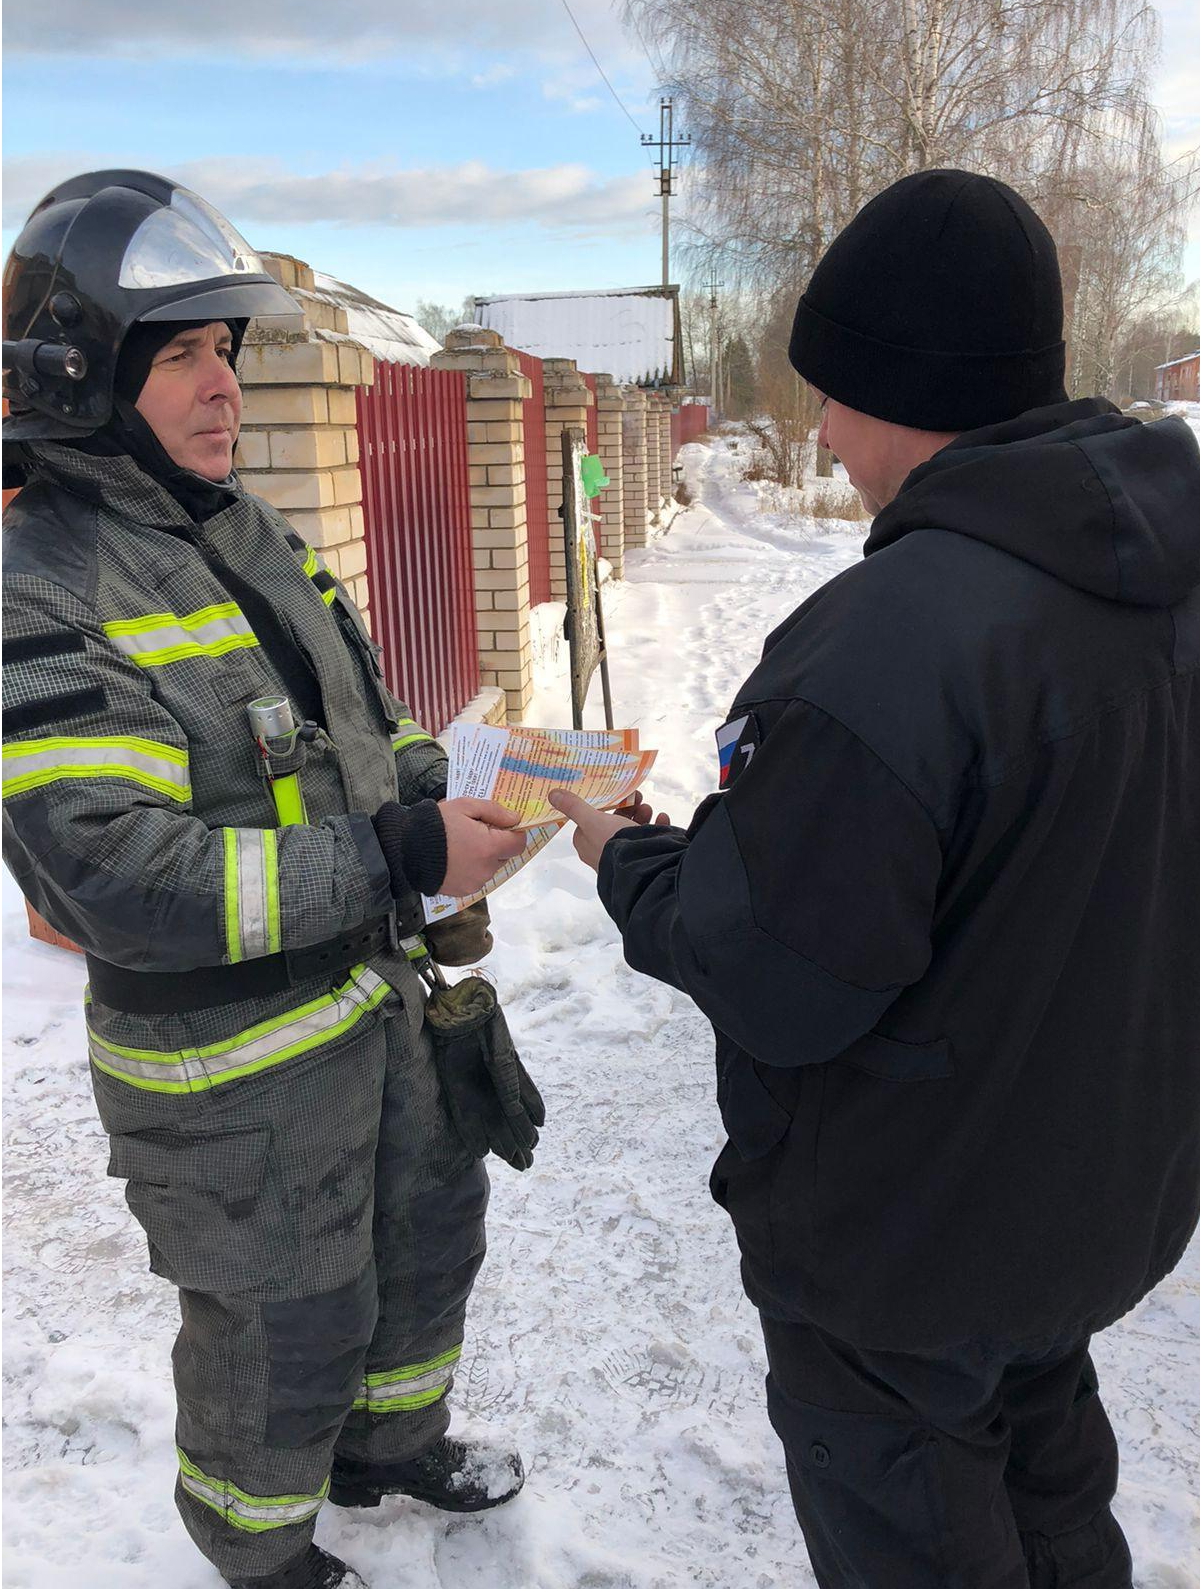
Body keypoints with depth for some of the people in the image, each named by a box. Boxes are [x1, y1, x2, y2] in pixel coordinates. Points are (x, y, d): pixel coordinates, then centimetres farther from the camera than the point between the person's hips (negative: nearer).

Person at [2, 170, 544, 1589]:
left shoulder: (245, 531, 5)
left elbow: (361, 734, 16)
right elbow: (120, 884, -30)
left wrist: (445, 830, -1)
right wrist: (396, 861, -30)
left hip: (377, 993, 8)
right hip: (233, 1069, -8)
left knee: (427, 1231, 26)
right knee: (285, 1327, 14)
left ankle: (388, 1441, 55)